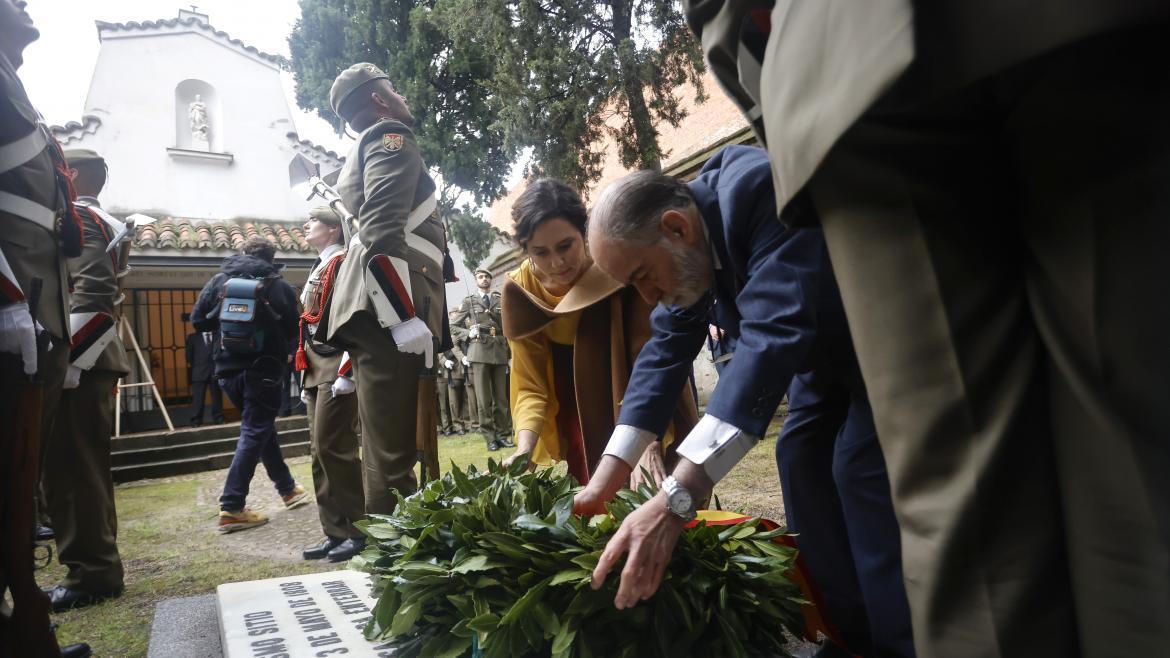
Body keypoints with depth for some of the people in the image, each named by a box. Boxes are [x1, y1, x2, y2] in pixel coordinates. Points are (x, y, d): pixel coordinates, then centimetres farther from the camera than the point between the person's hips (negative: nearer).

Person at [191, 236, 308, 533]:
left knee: (261, 427, 17)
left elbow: (198, 320, 4)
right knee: (254, 433, -2)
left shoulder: (218, 280, 7)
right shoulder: (277, 285, -2)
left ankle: (287, 488, 29)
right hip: (262, 369, -5)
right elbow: (293, 327, -1)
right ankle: (231, 508, -8)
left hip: (228, 368, 5)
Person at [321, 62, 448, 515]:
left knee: (386, 448, 11)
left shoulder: (360, 155, 32)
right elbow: (382, 232, -15)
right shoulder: (390, 137, 2)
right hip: (388, 309, -10)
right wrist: (407, 318, -21)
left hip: (377, 311, 10)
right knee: (391, 453, -11)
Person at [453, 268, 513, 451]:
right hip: (479, 351, -1)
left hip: (500, 352, 2)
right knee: (483, 398, -2)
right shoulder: (469, 301, 10)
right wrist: (469, 333, 0)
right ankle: (490, 437, 3)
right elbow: (453, 325, 14)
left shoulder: (501, 299, 13)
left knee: (501, 397, 5)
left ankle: (503, 434, 12)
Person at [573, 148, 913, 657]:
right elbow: (667, 347, -8)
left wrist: (675, 499, -52)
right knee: (802, 460, 1)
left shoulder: (763, 190, -37)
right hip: (823, 343, 8)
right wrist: (607, 476, -15)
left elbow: (774, 335, -47)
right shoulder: (681, 246, -11)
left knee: (860, 464, -19)